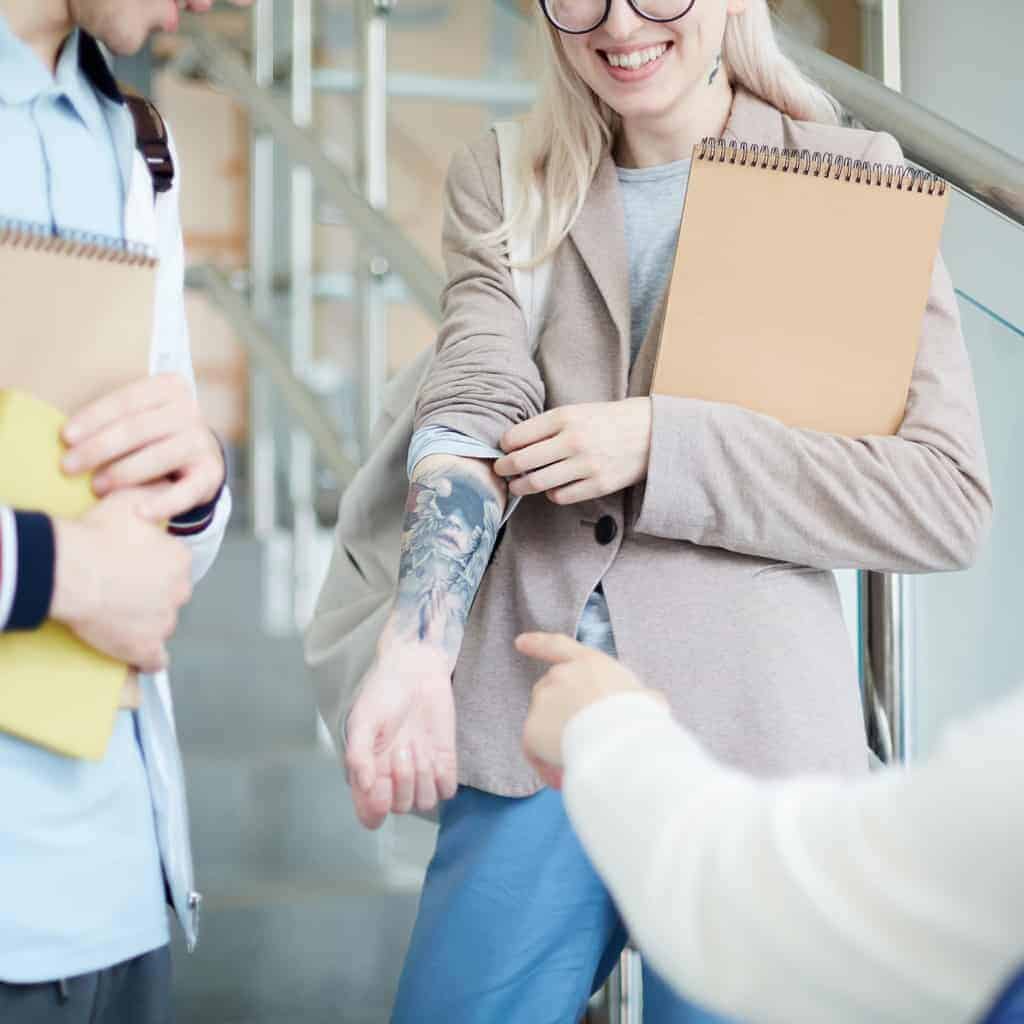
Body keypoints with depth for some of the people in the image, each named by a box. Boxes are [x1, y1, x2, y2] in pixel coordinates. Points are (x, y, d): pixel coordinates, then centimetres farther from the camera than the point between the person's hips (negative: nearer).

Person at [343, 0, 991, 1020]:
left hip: (747, 742, -2)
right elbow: (474, 410, -4)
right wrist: (413, 649, -21)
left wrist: (660, 443, -14)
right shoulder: (499, 181, 10)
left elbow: (948, 499, -6)